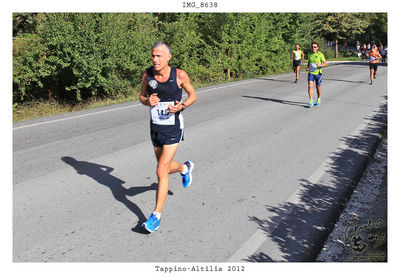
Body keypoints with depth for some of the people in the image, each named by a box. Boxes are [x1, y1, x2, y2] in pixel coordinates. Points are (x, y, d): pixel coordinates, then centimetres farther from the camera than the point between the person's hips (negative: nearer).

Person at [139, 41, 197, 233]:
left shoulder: (179, 75, -12)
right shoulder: (147, 75, -4)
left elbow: (193, 95, 1)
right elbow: (142, 96, 10)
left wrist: (181, 106, -19)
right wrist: (148, 101, -15)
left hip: (173, 129, -5)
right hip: (155, 127, 5)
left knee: (161, 171, -10)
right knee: (166, 167, 20)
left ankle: (156, 215, 2)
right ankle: (185, 168, 55)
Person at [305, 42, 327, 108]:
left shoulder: (320, 54, -5)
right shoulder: (310, 55, 7)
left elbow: (325, 63, -5)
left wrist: (320, 65, -26)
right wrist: (307, 67, 2)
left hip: (318, 73, -2)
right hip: (311, 73, 2)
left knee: (318, 87, 10)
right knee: (310, 86, -12)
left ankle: (318, 99, 31)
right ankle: (311, 101, -10)